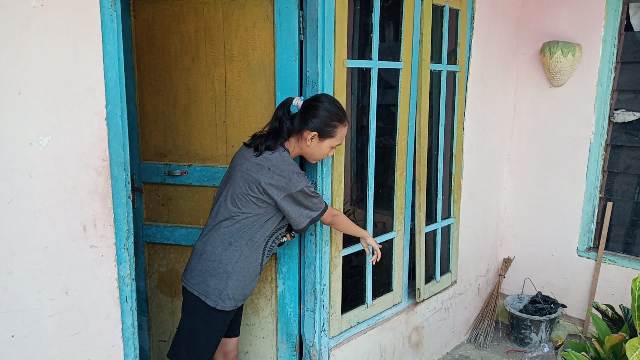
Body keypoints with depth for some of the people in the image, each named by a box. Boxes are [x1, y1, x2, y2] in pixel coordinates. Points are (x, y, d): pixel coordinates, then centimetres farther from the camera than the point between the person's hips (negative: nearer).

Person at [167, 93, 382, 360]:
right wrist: (366, 236, 11)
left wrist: (278, 228, 5)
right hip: (219, 281, -9)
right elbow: (331, 217, -6)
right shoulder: (285, 173, -22)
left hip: (214, 271, 9)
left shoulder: (258, 148, 4)